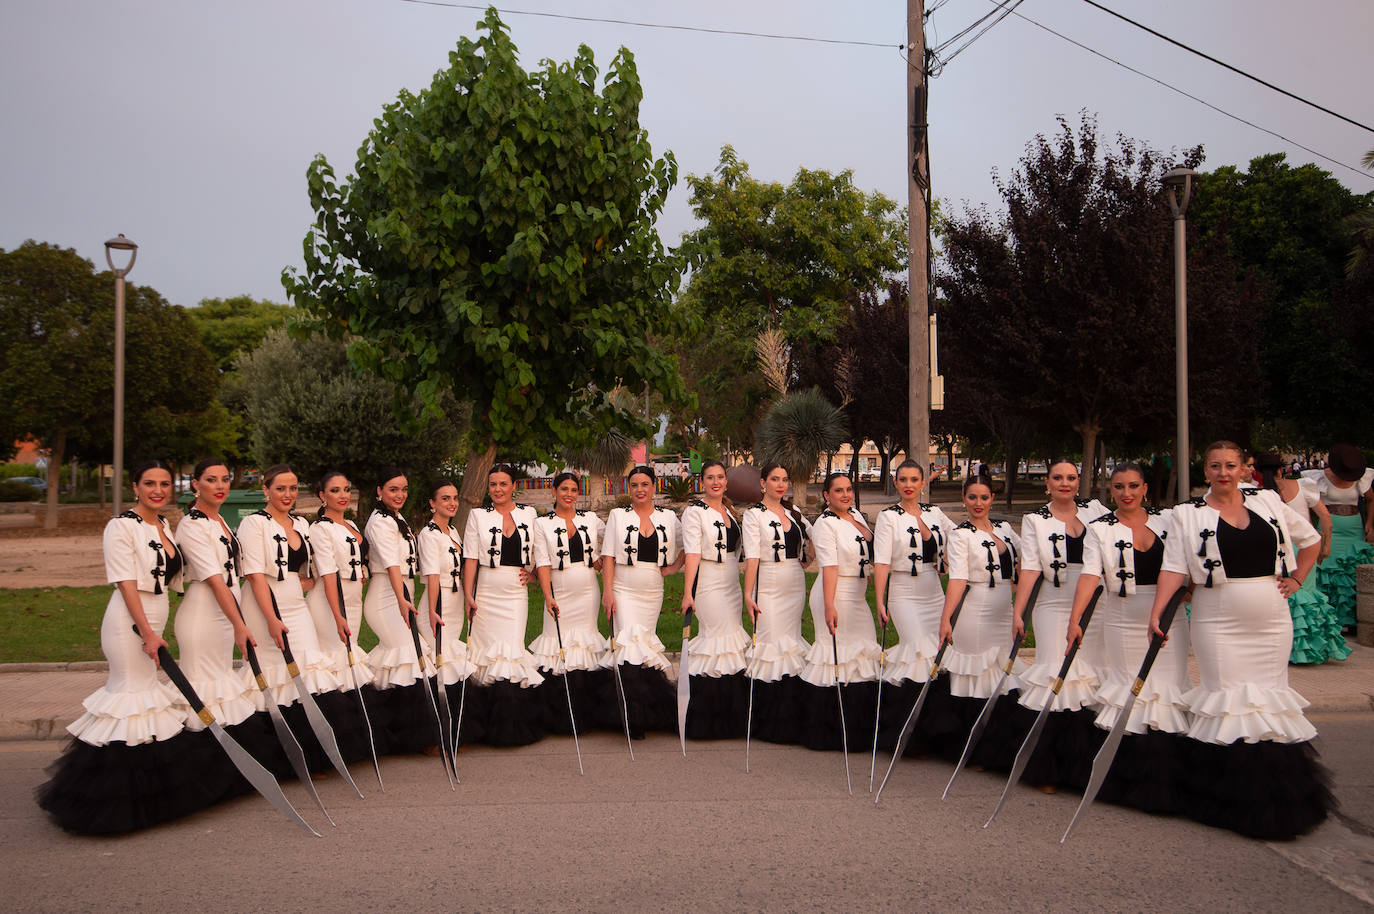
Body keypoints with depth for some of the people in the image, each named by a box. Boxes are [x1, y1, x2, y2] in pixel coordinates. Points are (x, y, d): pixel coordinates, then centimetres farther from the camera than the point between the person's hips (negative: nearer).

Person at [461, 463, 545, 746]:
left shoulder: (528, 514, 9)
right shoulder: (478, 515, 5)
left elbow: (539, 550, 21)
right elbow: (470, 558, 0)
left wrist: (533, 572, 4)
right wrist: (468, 595, -7)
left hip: (516, 594, 1)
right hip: (486, 594, -1)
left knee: (513, 650, -5)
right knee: (488, 651, -1)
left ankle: (514, 727, 3)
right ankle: (487, 725, 9)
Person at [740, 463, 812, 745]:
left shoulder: (793, 511, 12)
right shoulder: (754, 515, -4)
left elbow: (812, 539, 25)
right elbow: (752, 557, -12)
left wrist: (804, 563, 10)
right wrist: (748, 594, -19)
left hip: (796, 585, 5)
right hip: (769, 587, -5)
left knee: (791, 642, 6)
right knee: (771, 644, -6)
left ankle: (791, 719, 13)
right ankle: (769, 723, 4)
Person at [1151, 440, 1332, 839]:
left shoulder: (1267, 501, 7)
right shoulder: (1189, 514, -1)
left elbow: (1310, 539, 19)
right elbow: (1174, 567, -7)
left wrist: (1297, 578, 8)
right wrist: (1157, 611, -17)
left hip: (1271, 622, 3)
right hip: (1218, 623, -3)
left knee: (1271, 698, 6)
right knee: (1226, 698, -3)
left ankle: (1277, 800, 17)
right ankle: (1232, 797, 4)